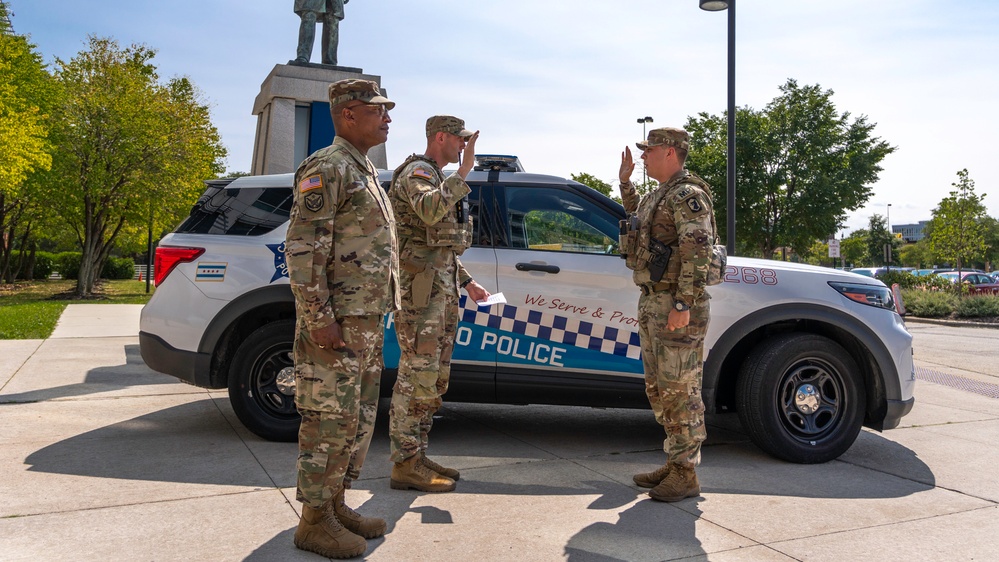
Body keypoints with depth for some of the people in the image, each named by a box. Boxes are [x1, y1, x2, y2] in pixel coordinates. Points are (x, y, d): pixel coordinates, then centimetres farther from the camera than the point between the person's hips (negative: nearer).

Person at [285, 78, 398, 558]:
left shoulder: (364, 172, 20)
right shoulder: (328, 167, -11)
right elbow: (303, 248, -19)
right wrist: (319, 317, -22)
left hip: (367, 321, 10)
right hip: (337, 324, -10)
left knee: (359, 420, 15)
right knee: (330, 422, -2)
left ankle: (335, 505, 27)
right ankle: (314, 522, 10)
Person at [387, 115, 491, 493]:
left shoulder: (437, 178, 25)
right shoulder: (418, 171, -6)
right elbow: (429, 211, -31)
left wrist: (466, 281, 25)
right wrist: (463, 172, -27)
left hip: (441, 289, 10)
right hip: (421, 289, -10)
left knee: (434, 378, 12)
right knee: (417, 376, -9)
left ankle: (416, 457, 20)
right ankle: (405, 465, -2)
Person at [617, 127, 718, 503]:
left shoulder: (688, 195, -12)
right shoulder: (657, 196, 18)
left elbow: (698, 253, -21)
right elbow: (637, 218, 42)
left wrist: (682, 304, -26)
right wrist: (625, 181, 32)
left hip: (677, 307, -10)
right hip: (651, 303, 10)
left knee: (679, 391, -5)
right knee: (658, 389, 14)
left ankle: (685, 476, 3)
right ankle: (674, 464, 24)